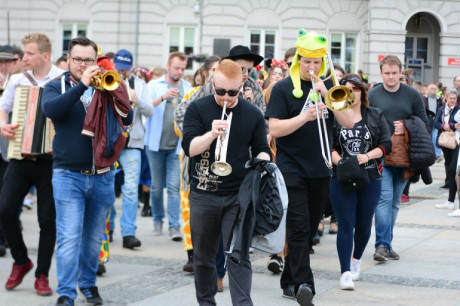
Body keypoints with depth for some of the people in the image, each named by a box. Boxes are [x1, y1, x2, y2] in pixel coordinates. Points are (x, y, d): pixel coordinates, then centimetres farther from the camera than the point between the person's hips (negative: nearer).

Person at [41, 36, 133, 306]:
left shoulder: (106, 87, 8)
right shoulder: (57, 87, 3)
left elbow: (127, 118, -4)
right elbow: (51, 108, -20)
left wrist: (111, 90, -17)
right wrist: (82, 84, -24)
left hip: (103, 176, 3)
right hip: (68, 175, -3)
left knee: (94, 238, 12)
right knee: (69, 237, -9)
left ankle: (88, 283, 28)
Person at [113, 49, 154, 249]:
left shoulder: (139, 84, 10)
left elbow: (150, 111, 2)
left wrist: (137, 100, -16)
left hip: (131, 143, 0)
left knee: (131, 188, -8)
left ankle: (128, 233, -9)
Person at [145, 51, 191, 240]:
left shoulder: (188, 88, 7)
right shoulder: (154, 85, 2)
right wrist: (162, 97, -25)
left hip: (177, 145, 0)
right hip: (156, 143, 0)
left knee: (174, 186, -8)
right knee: (157, 186, 8)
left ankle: (174, 226, -8)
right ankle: (158, 220, 25)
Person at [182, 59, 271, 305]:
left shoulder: (253, 115, 4)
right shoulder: (198, 109, -1)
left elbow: (261, 149, 11)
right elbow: (189, 148, -10)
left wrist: (262, 159, -13)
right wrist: (211, 133, -27)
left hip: (239, 195, 0)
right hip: (203, 194, 0)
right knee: (203, 255, 11)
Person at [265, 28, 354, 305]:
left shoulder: (329, 87, 8)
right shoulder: (284, 88, -2)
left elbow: (348, 122, -2)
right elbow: (274, 129, -11)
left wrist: (326, 95, -14)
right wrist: (305, 116, -24)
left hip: (320, 170, 5)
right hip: (292, 168, -4)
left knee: (309, 229, 10)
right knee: (299, 228, -14)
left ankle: (290, 282, 21)